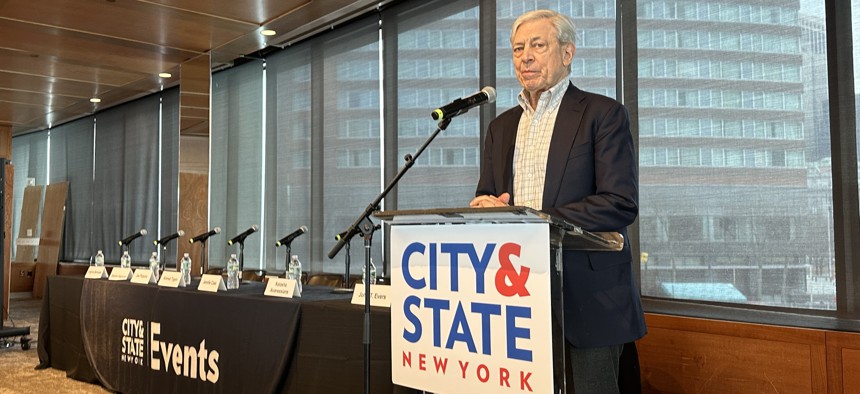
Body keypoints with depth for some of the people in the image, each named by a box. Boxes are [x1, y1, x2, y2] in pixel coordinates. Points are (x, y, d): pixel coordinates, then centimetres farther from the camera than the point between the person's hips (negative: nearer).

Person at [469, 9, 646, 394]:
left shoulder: (603, 114, -2)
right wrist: (490, 209, -9)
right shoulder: (501, 127, 16)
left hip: (588, 296, -4)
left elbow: (621, 203, -12)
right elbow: (486, 199, 17)